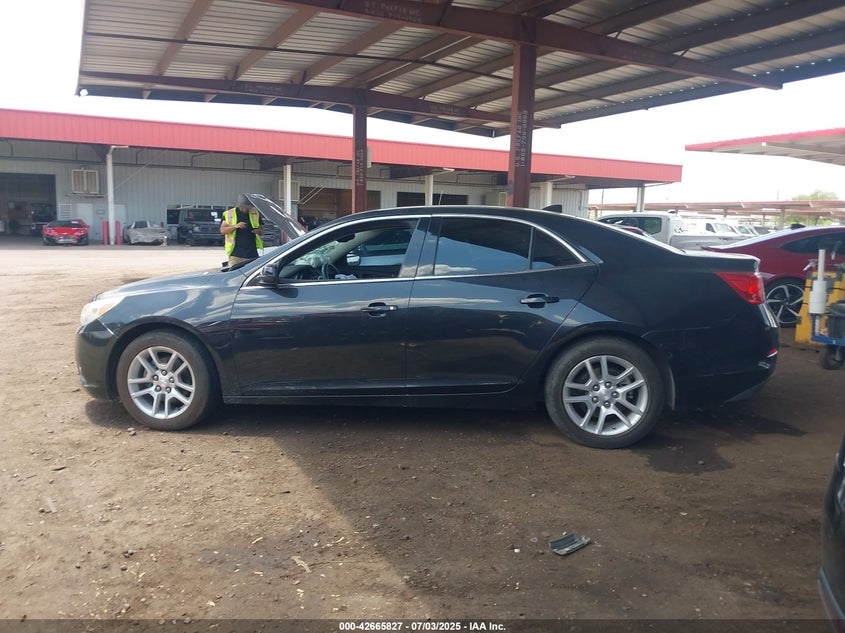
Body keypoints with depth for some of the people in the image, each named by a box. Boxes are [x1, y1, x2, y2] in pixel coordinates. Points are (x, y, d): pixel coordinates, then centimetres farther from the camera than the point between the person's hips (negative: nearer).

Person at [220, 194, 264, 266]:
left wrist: (259, 231, -11)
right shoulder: (229, 214, 5)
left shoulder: (255, 213, 11)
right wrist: (236, 226, -16)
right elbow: (222, 230, -1)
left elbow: (262, 231, 14)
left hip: (252, 254, 2)